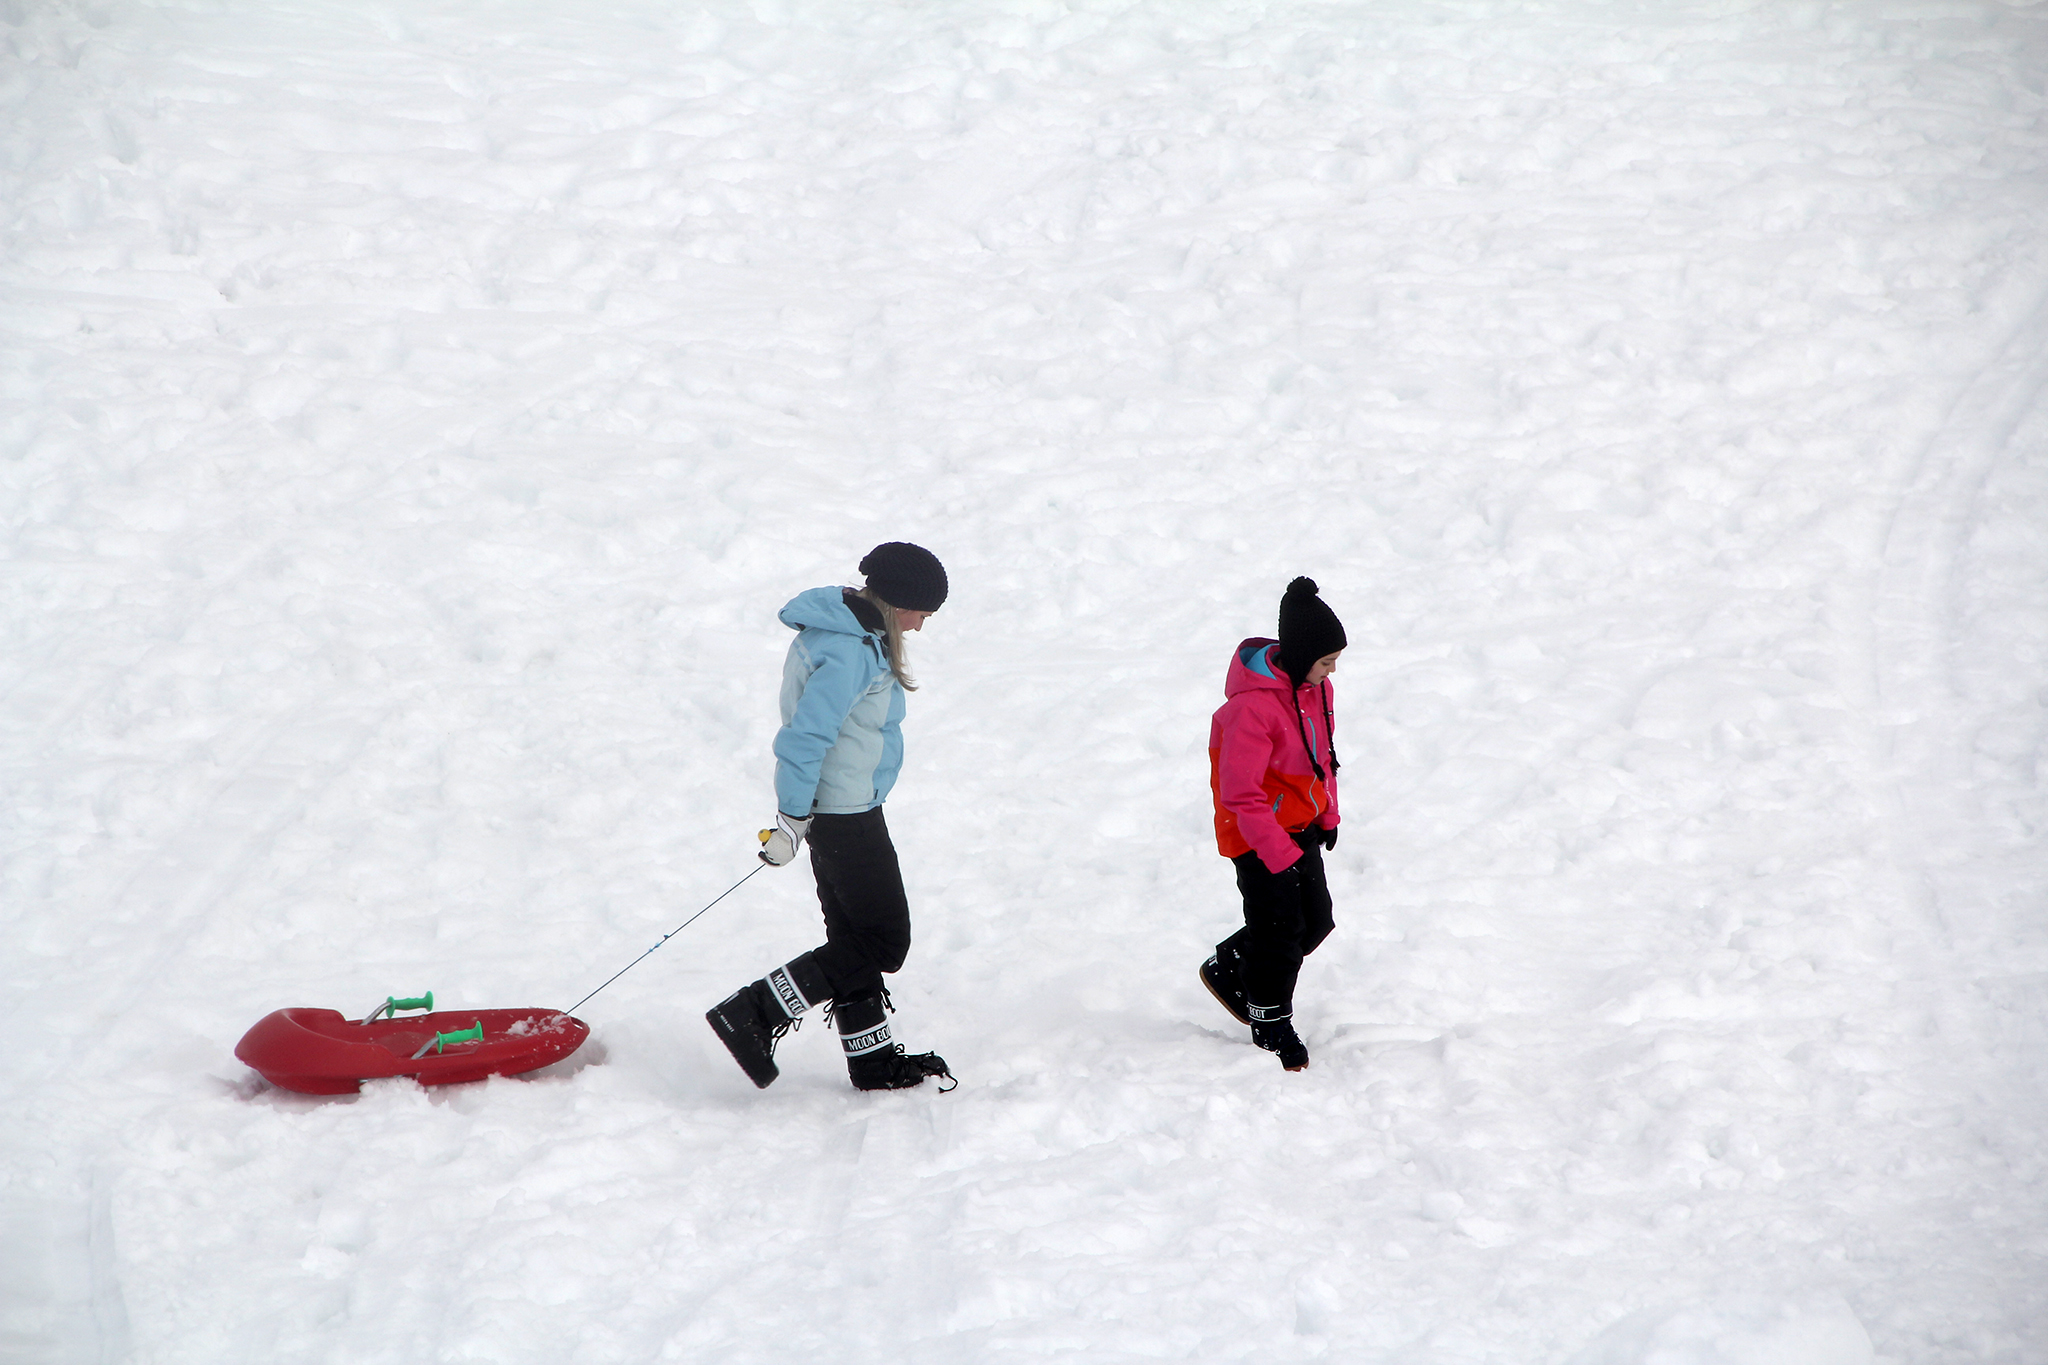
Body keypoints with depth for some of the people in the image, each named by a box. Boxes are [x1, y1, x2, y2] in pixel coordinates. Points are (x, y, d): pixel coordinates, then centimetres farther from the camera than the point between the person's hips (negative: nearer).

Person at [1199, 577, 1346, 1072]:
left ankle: (1228, 972, 33)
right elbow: (1240, 793, -27)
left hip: (1300, 825, 9)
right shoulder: (1252, 707, -28)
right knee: (1279, 928, -2)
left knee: (1316, 919, 13)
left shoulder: (1315, 688, 0)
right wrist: (1279, 854, -28)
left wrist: (1327, 816, 16)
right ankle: (1272, 1027, 18)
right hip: (1256, 835, -8)